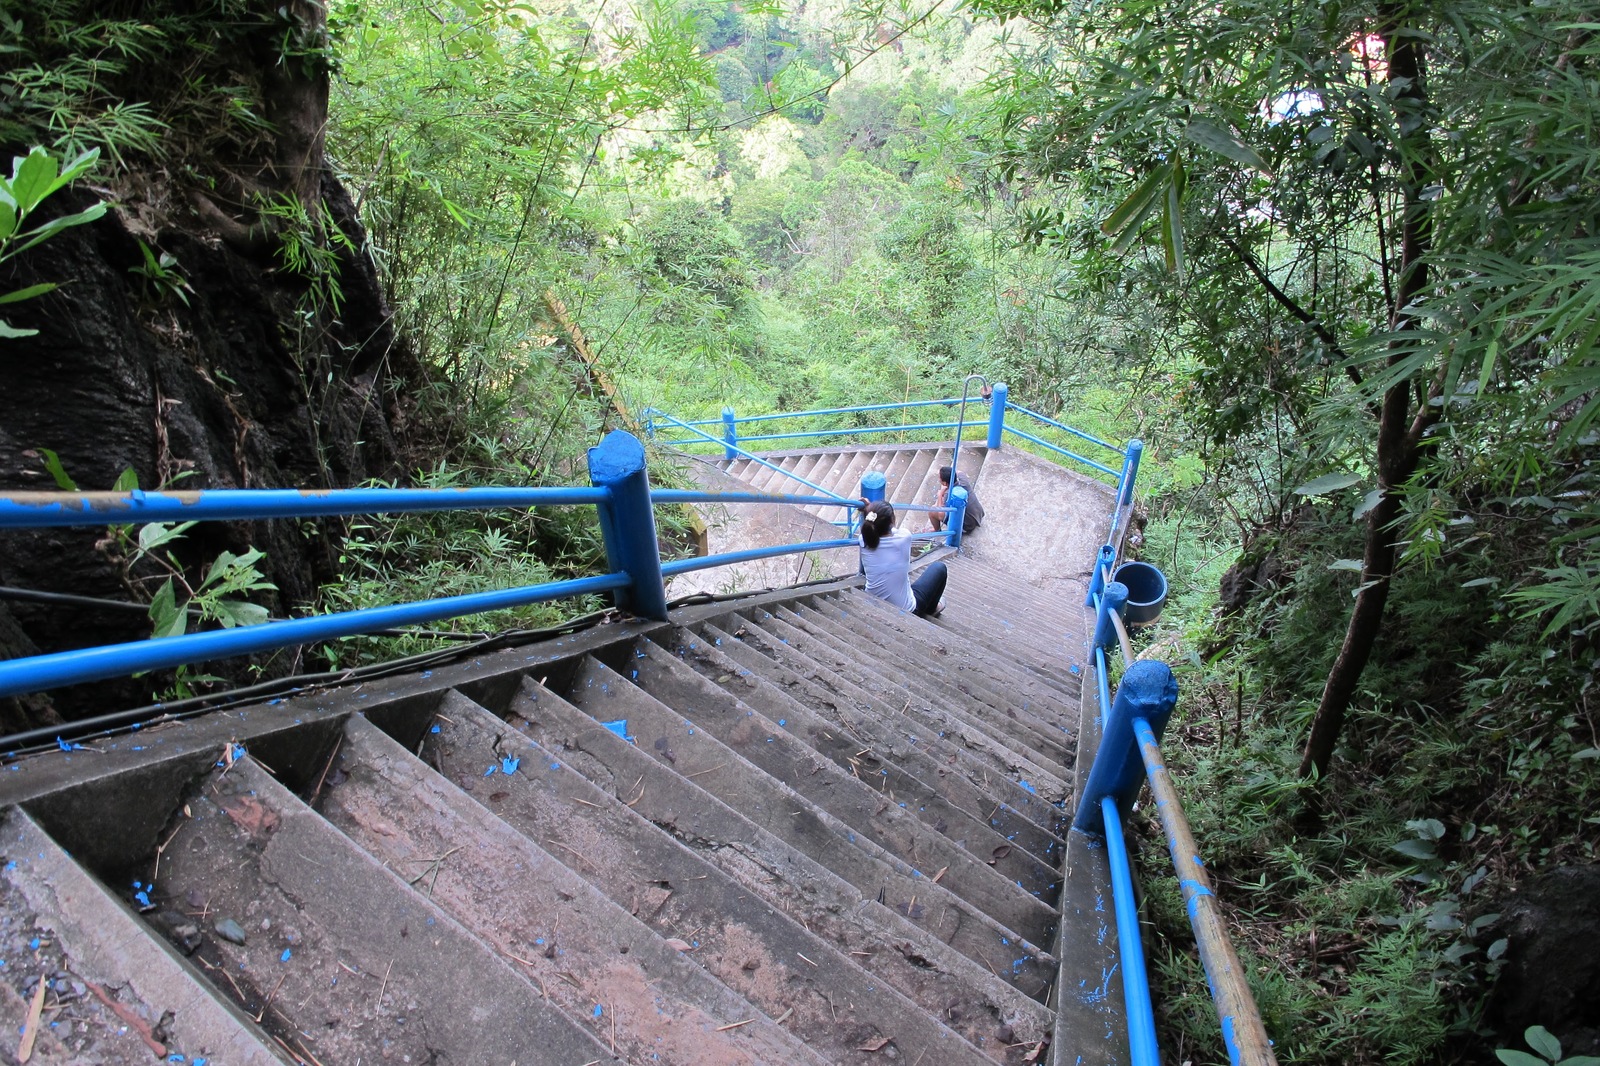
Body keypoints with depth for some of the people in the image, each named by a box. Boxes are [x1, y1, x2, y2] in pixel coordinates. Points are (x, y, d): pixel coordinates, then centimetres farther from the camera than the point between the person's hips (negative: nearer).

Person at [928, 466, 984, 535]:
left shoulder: (949, 494, -32)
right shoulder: (962, 476, -14)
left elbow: (941, 516, -27)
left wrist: (940, 494, -19)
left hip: (967, 526, -7)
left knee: (932, 511, -8)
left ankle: (937, 531, 21)